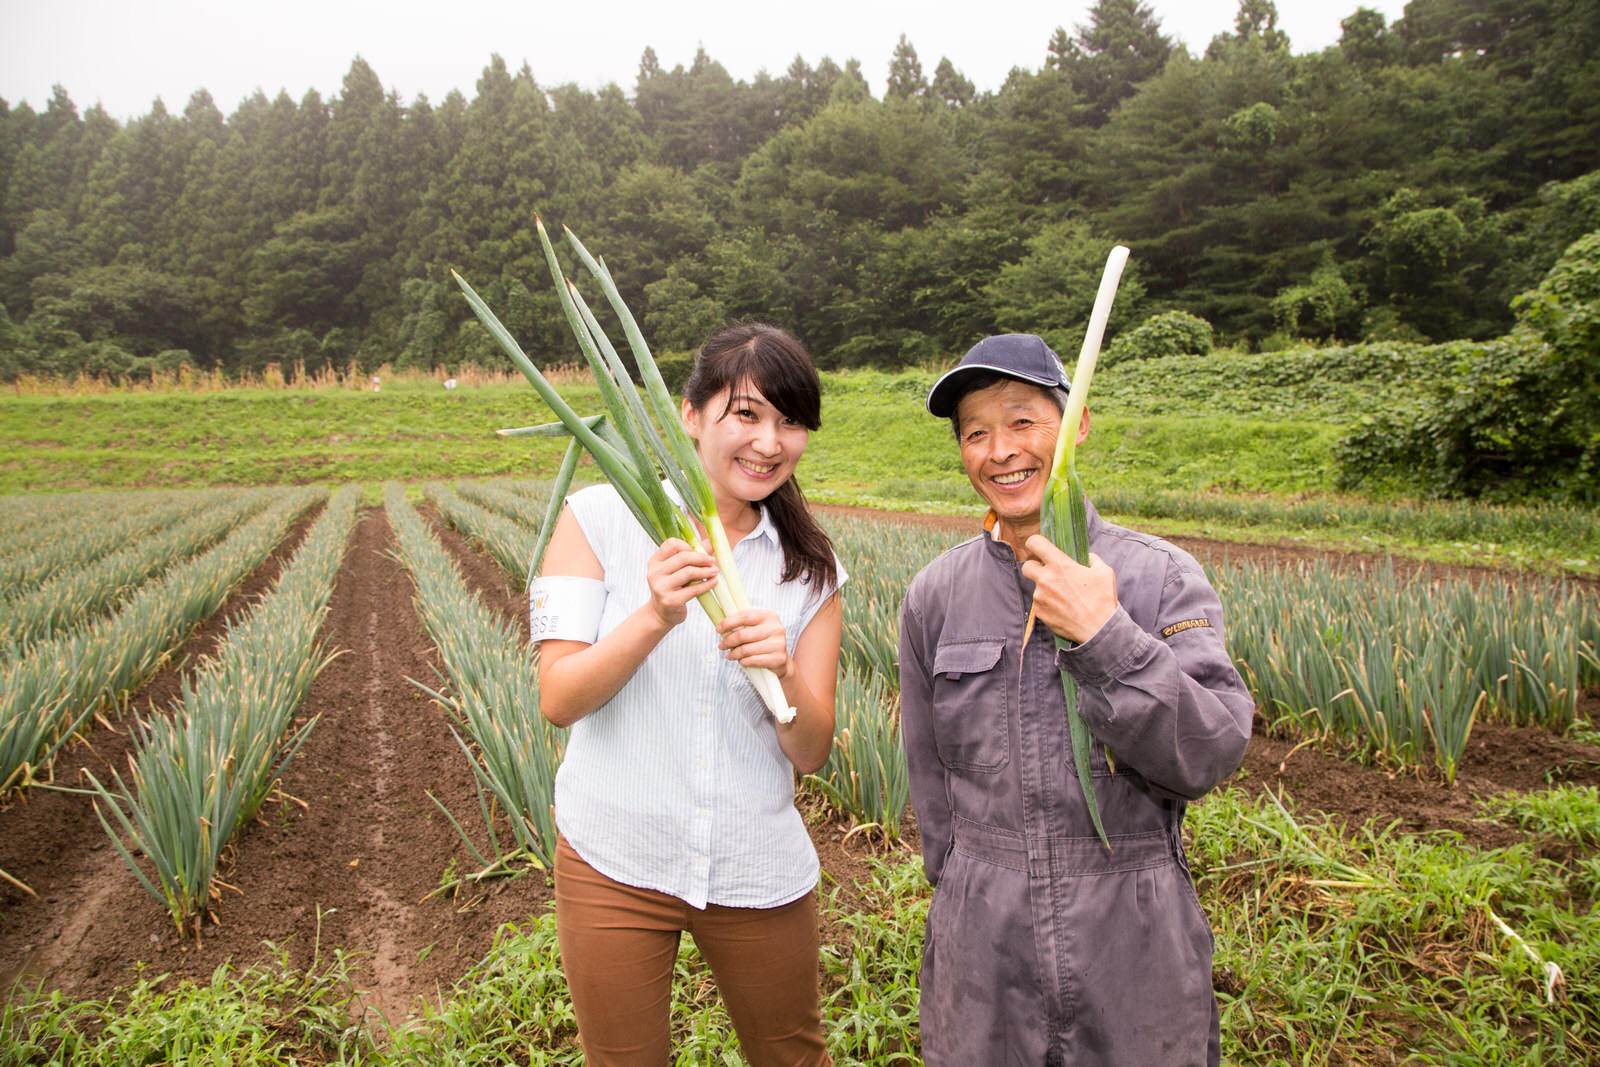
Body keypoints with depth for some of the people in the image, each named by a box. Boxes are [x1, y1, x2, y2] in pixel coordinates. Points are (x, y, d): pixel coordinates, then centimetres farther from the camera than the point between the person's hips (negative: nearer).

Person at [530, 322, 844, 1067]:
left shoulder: (811, 569, -2)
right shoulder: (601, 517, -9)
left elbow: (811, 753, -5)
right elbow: (558, 699, -14)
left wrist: (781, 669, -25)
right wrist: (655, 617, -30)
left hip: (757, 867, 2)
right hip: (614, 862, -2)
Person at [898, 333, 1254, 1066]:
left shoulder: (1162, 577, -6)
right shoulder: (935, 595, 0)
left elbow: (1212, 756, -14)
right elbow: (930, 773, 7)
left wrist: (1107, 639, -24)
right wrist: (963, 891, 9)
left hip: (1133, 939, -1)